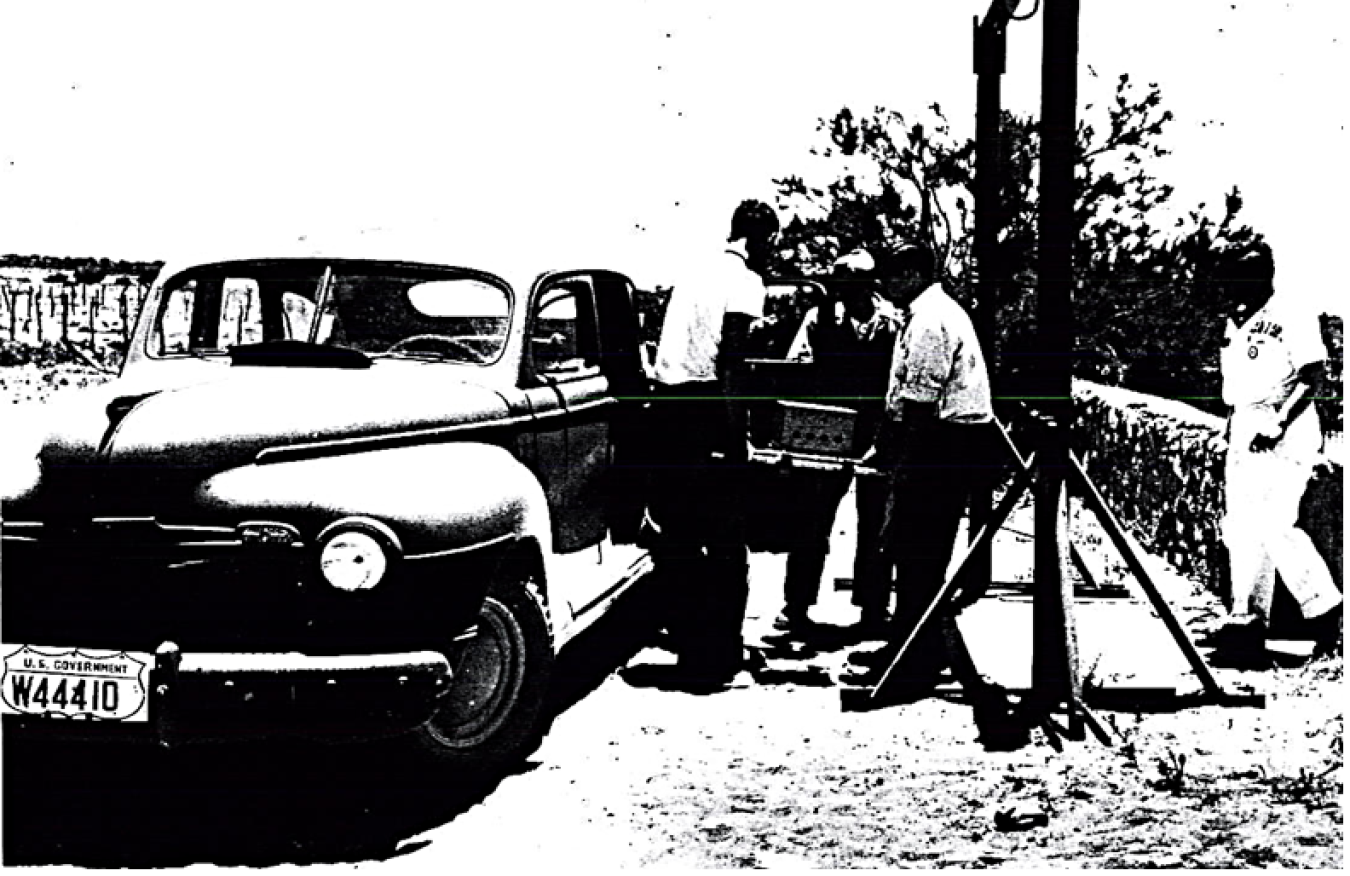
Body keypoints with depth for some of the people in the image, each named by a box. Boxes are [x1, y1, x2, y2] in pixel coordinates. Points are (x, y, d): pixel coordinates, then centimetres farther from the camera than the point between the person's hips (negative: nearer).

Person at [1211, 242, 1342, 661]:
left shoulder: (1291, 320, -11)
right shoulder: (1235, 323, 15)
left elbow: (1312, 378, -18)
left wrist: (1279, 423, -23)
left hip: (1285, 437, -9)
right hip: (1244, 436, 9)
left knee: (1273, 527, -14)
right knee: (1239, 529, 6)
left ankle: (1326, 611, 0)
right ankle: (1247, 620, 12)